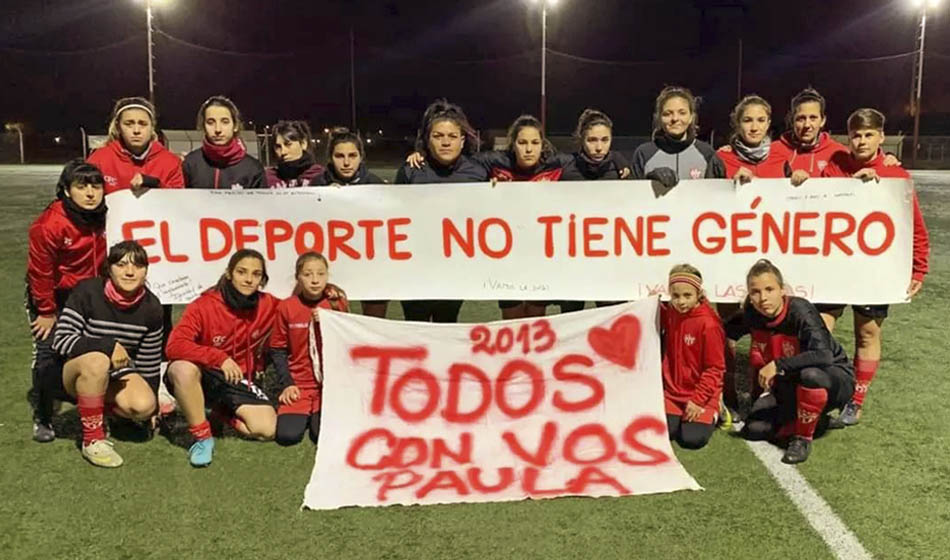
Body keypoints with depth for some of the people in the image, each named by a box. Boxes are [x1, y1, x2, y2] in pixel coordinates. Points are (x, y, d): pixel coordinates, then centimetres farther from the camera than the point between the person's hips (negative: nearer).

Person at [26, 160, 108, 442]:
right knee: (49, 355, -10)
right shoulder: (50, 225, -27)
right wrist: (46, 312, -13)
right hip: (51, 295, -5)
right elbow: (40, 271, -19)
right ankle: (42, 419, 9)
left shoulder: (104, 218, -9)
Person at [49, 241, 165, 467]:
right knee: (97, 361, -38)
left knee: (144, 407, -24)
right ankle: (92, 440, -22)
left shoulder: (151, 307, -8)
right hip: (72, 374, -4)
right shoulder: (87, 292, -19)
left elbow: (150, 361, 2)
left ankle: (100, 410, 11)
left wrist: (153, 403, 6)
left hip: (117, 374, 4)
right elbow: (61, 340, -24)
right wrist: (109, 346, -34)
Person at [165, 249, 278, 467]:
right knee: (182, 367, -38)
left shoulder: (268, 306, -7)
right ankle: (202, 437, -18)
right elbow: (174, 346, -27)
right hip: (202, 375, -3)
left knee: (267, 429, -15)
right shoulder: (203, 306, -18)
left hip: (238, 380, 3)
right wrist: (220, 358, -35)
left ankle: (224, 414, 17)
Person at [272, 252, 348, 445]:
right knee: (287, 435, -17)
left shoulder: (337, 304, 0)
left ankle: (316, 415, 16)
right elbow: (278, 351, 4)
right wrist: (286, 384, -5)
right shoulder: (286, 307, -2)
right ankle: (305, 414, 16)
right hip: (298, 384, 0)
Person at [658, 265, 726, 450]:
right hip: (672, 391, 5)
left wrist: (698, 400, -17)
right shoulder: (669, 313, 0)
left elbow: (715, 368, -14)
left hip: (701, 394, -5)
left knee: (692, 439, -16)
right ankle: (681, 415, 19)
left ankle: (712, 413, 15)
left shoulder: (708, 323, -18)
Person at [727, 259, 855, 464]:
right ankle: (816, 420, 13)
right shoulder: (752, 315, -11)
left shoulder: (800, 311, -27)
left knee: (810, 374, -41)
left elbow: (824, 356, -40)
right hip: (789, 385, 6)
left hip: (834, 380, -5)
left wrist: (778, 365, -40)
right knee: (754, 429, -11)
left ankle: (803, 438, -17)